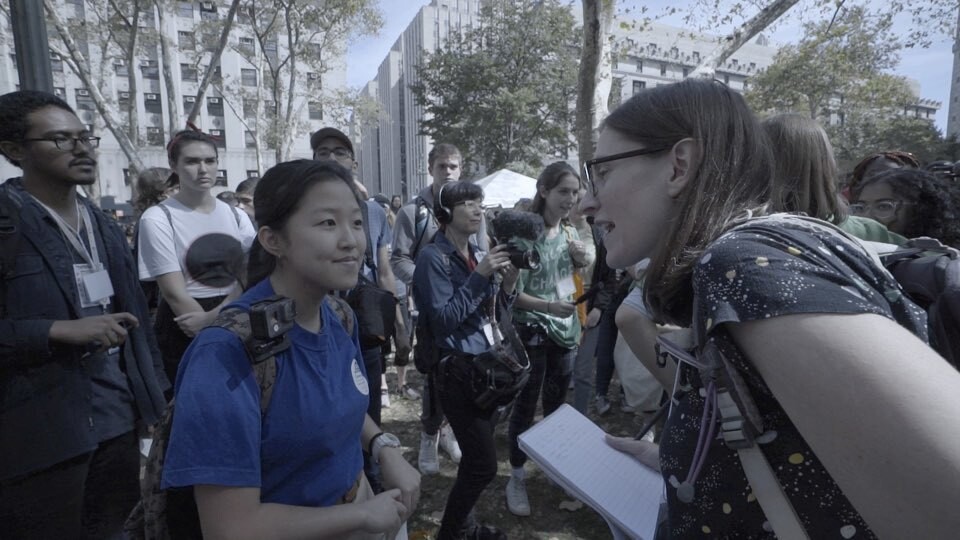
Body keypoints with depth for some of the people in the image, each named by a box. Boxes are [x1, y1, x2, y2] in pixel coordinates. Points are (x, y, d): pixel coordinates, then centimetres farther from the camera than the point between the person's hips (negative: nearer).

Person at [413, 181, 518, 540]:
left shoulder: (477, 254, 9)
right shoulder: (433, 256, -12)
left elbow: (491, 314, 12)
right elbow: (444, 319, -20)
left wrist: (508, 281, -6)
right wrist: (479, 276, -23)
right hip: (459, 369, -7)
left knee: (476, 458, 16)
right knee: (484, 464, -3)